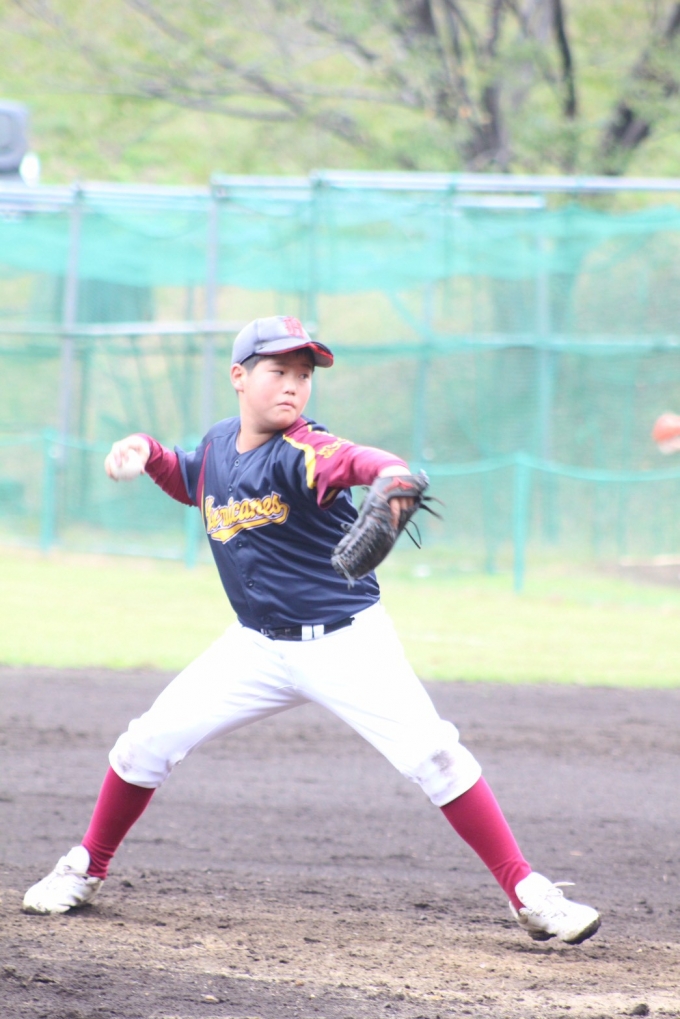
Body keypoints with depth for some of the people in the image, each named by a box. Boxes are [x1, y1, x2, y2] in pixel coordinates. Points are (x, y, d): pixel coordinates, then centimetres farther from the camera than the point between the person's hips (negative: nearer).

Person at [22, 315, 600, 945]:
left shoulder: (300, 453, -21)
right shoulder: (218, 445, -1)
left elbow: (352, 460, -45)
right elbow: (193, 484, 23)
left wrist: (390, 473, -69)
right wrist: (149, 455, 2)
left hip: (347, 644, -5)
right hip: (258, 647, 5)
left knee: (433, 757, -17)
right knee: (147, 744, 1)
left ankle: (527, 894, -9)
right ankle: (87, 869, 24)